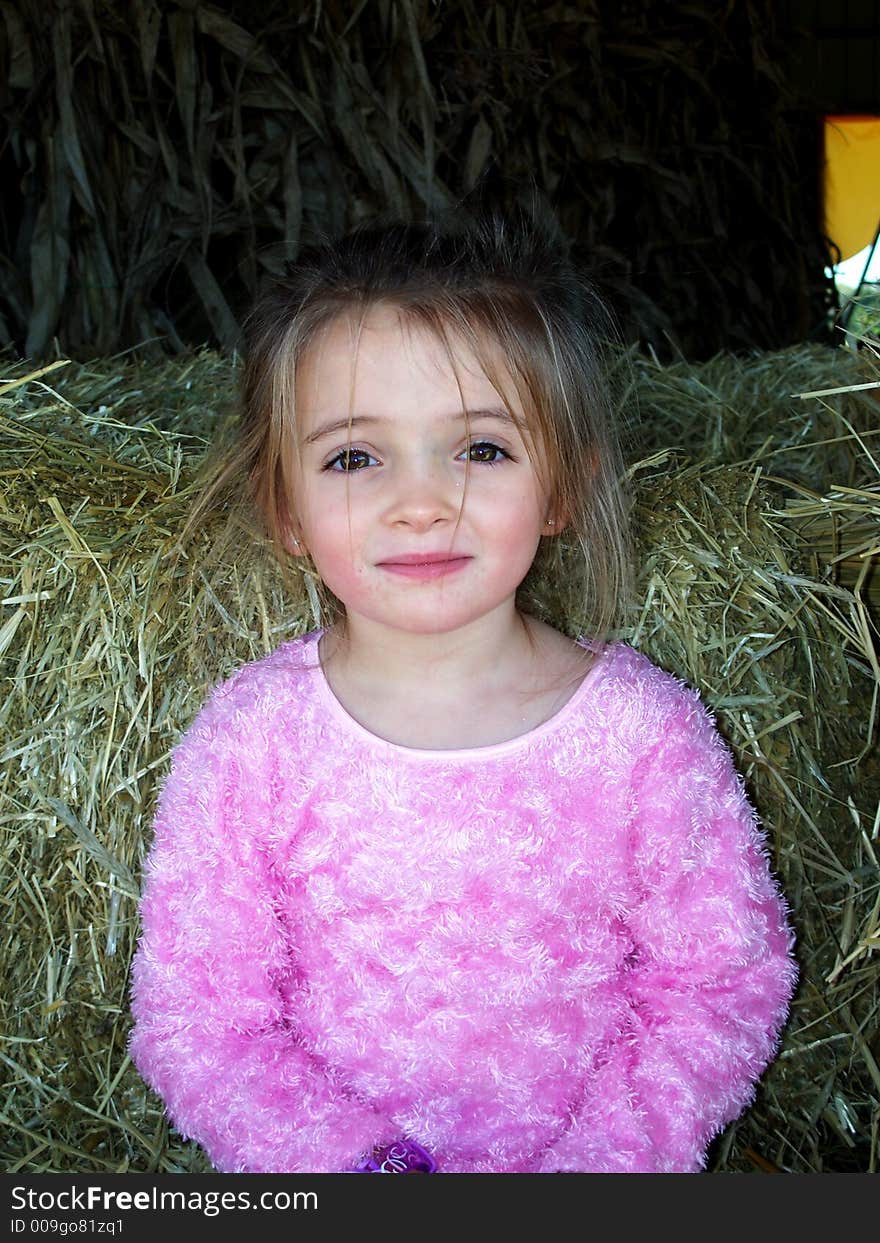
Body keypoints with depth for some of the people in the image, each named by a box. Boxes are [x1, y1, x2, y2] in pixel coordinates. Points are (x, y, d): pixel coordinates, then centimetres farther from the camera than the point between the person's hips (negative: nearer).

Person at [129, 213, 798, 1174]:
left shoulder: (645, 733, -11)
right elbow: (195, 1020, -6)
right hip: (321, 1160, 1)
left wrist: (594, 1161, -12)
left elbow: (727, 980, -3)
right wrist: (347, 1161, -17)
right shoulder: (245, 743, -11)